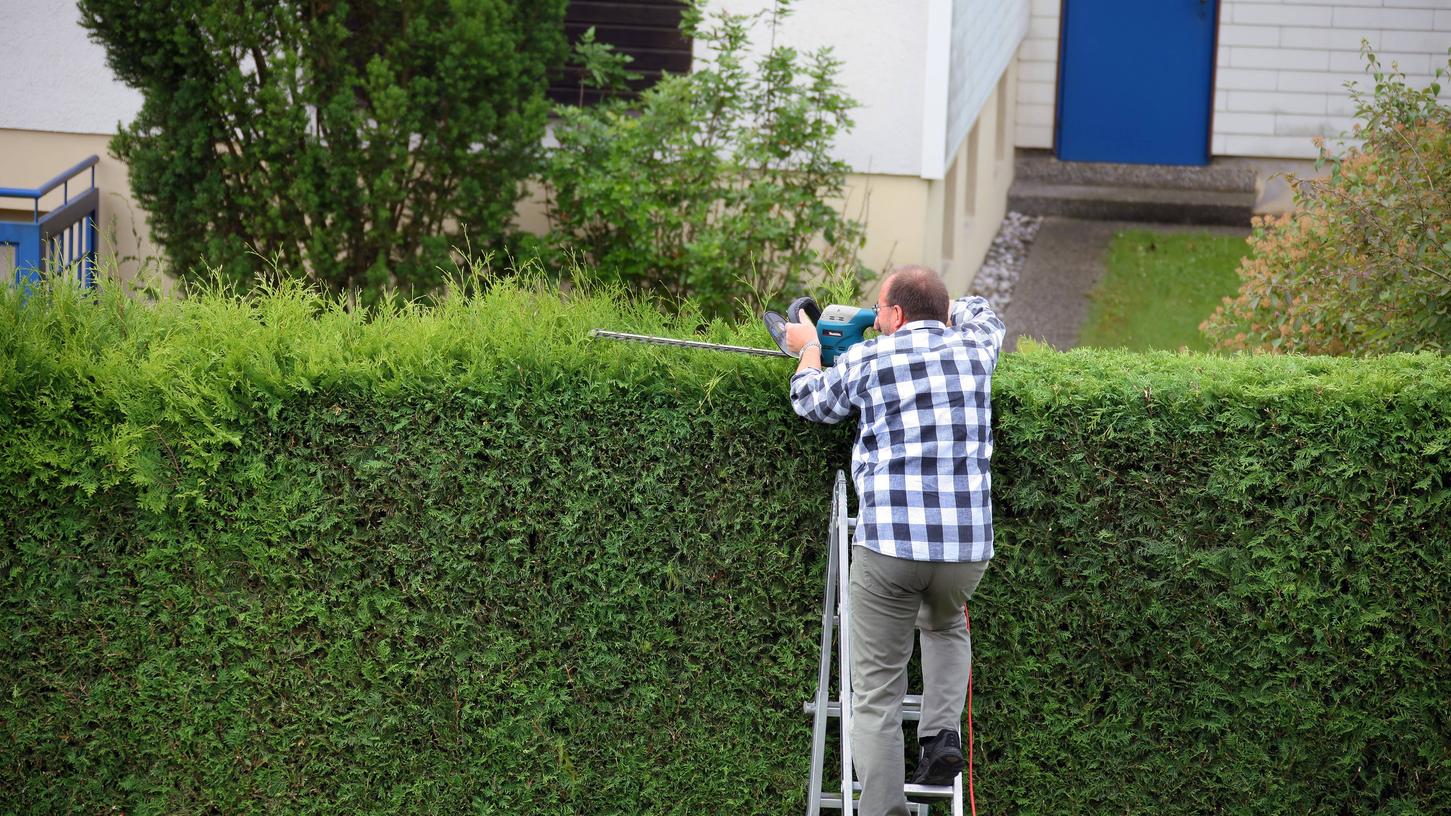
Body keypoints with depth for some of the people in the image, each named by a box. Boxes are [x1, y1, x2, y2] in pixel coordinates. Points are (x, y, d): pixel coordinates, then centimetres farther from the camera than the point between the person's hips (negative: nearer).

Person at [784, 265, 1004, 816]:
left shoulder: (866, 361, 3)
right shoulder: (973, 352, 10)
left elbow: (809, 401, 23)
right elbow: (980, 313, 36)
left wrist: (809, 348, 41)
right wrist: (936, 310, 46)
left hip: (888, 544, -3)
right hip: (968, 545, 3)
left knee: (877, 694, 4)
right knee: (946, 626, 34)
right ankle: (942, 735, 14)